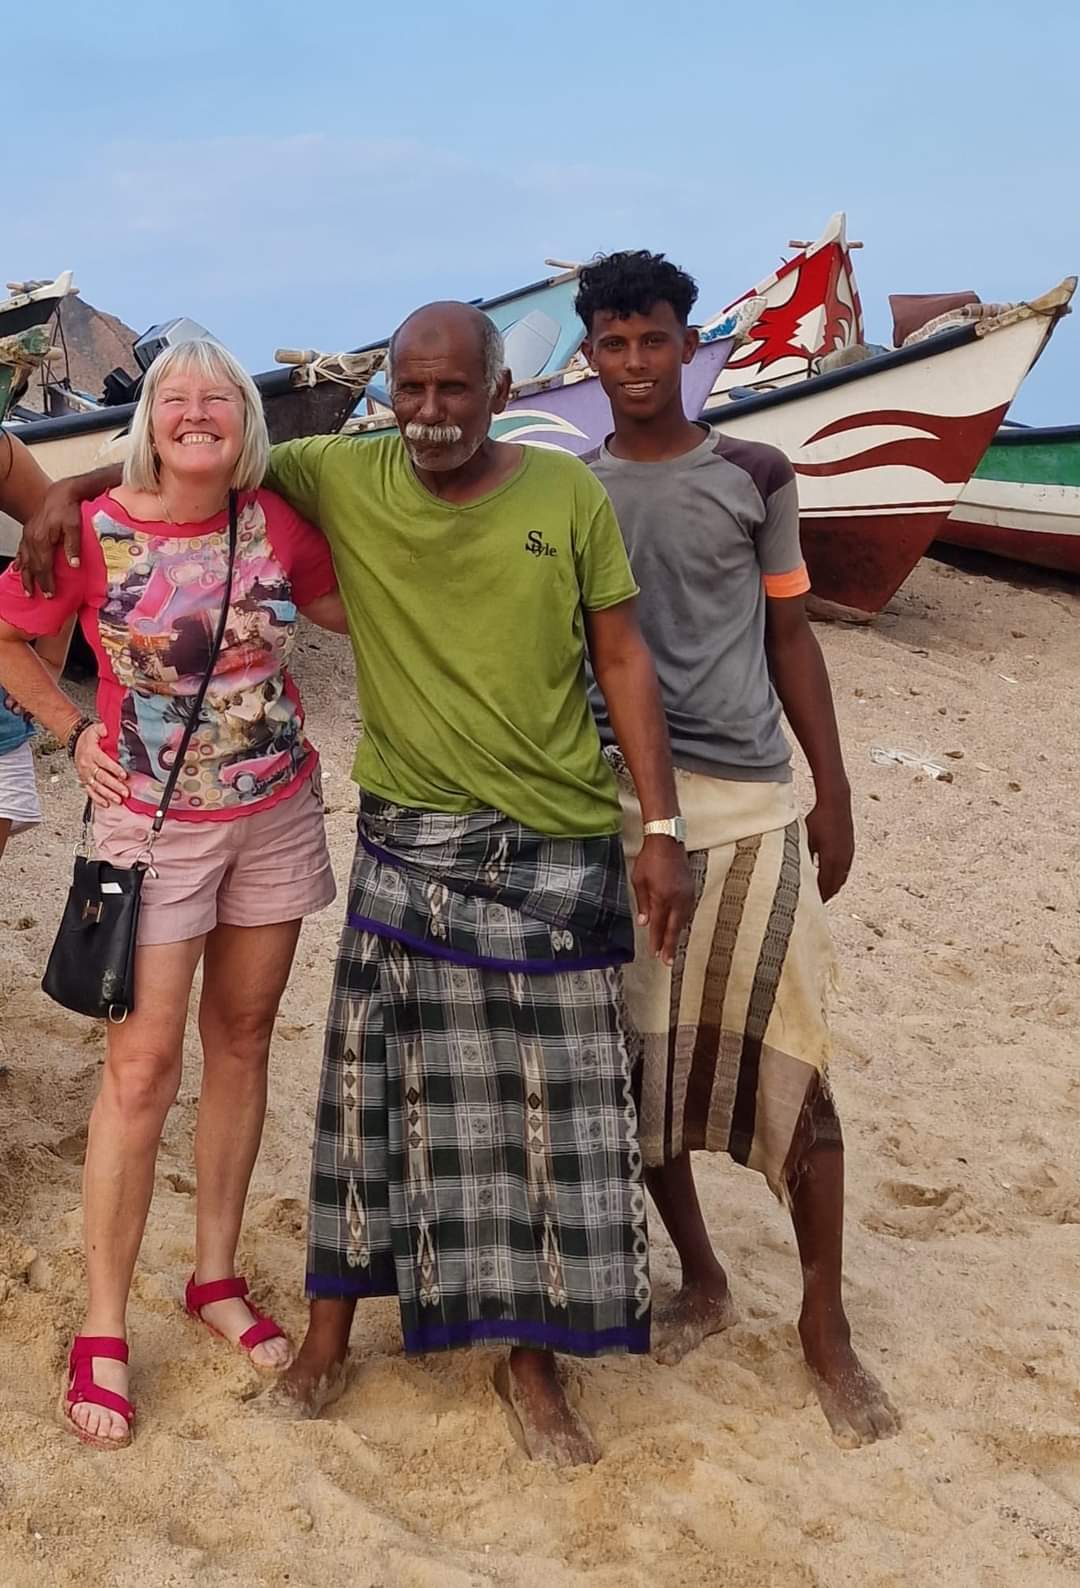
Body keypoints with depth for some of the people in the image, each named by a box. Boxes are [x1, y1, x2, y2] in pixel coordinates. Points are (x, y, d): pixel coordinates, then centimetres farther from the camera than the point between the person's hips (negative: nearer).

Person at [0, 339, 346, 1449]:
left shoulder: (275, 522, -3)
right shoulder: (96, 532, -11)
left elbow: (353, 606, 14)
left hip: (275, 816, 4)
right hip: (153, 826, -3)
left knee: (240, 1041, 11)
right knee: (141, 1064, -4)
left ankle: (217, 1279, 28)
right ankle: (102, 1333, 9)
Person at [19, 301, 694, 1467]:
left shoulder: (568, 495, -4)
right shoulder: (341, 478, -2)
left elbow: (623, 661, 0)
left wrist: (661, 828, -4)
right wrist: (72, 492, -2)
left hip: (559, 847, 0)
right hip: (409, 844, 0)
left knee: (553, 1101, 7)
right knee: (383, 1082, 7)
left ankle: (530, 1358, 24)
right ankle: (330, 1328, 26)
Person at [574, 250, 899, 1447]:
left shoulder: (754, 477, 4)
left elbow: (790, 639, 8)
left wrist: (833, 793, 4)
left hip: (749, 803, -2)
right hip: (611, 806, 2)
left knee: (787, 1061, -3)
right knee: (640, 1059, 8)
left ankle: (824, 1323, 12)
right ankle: (700, 1280, 27)